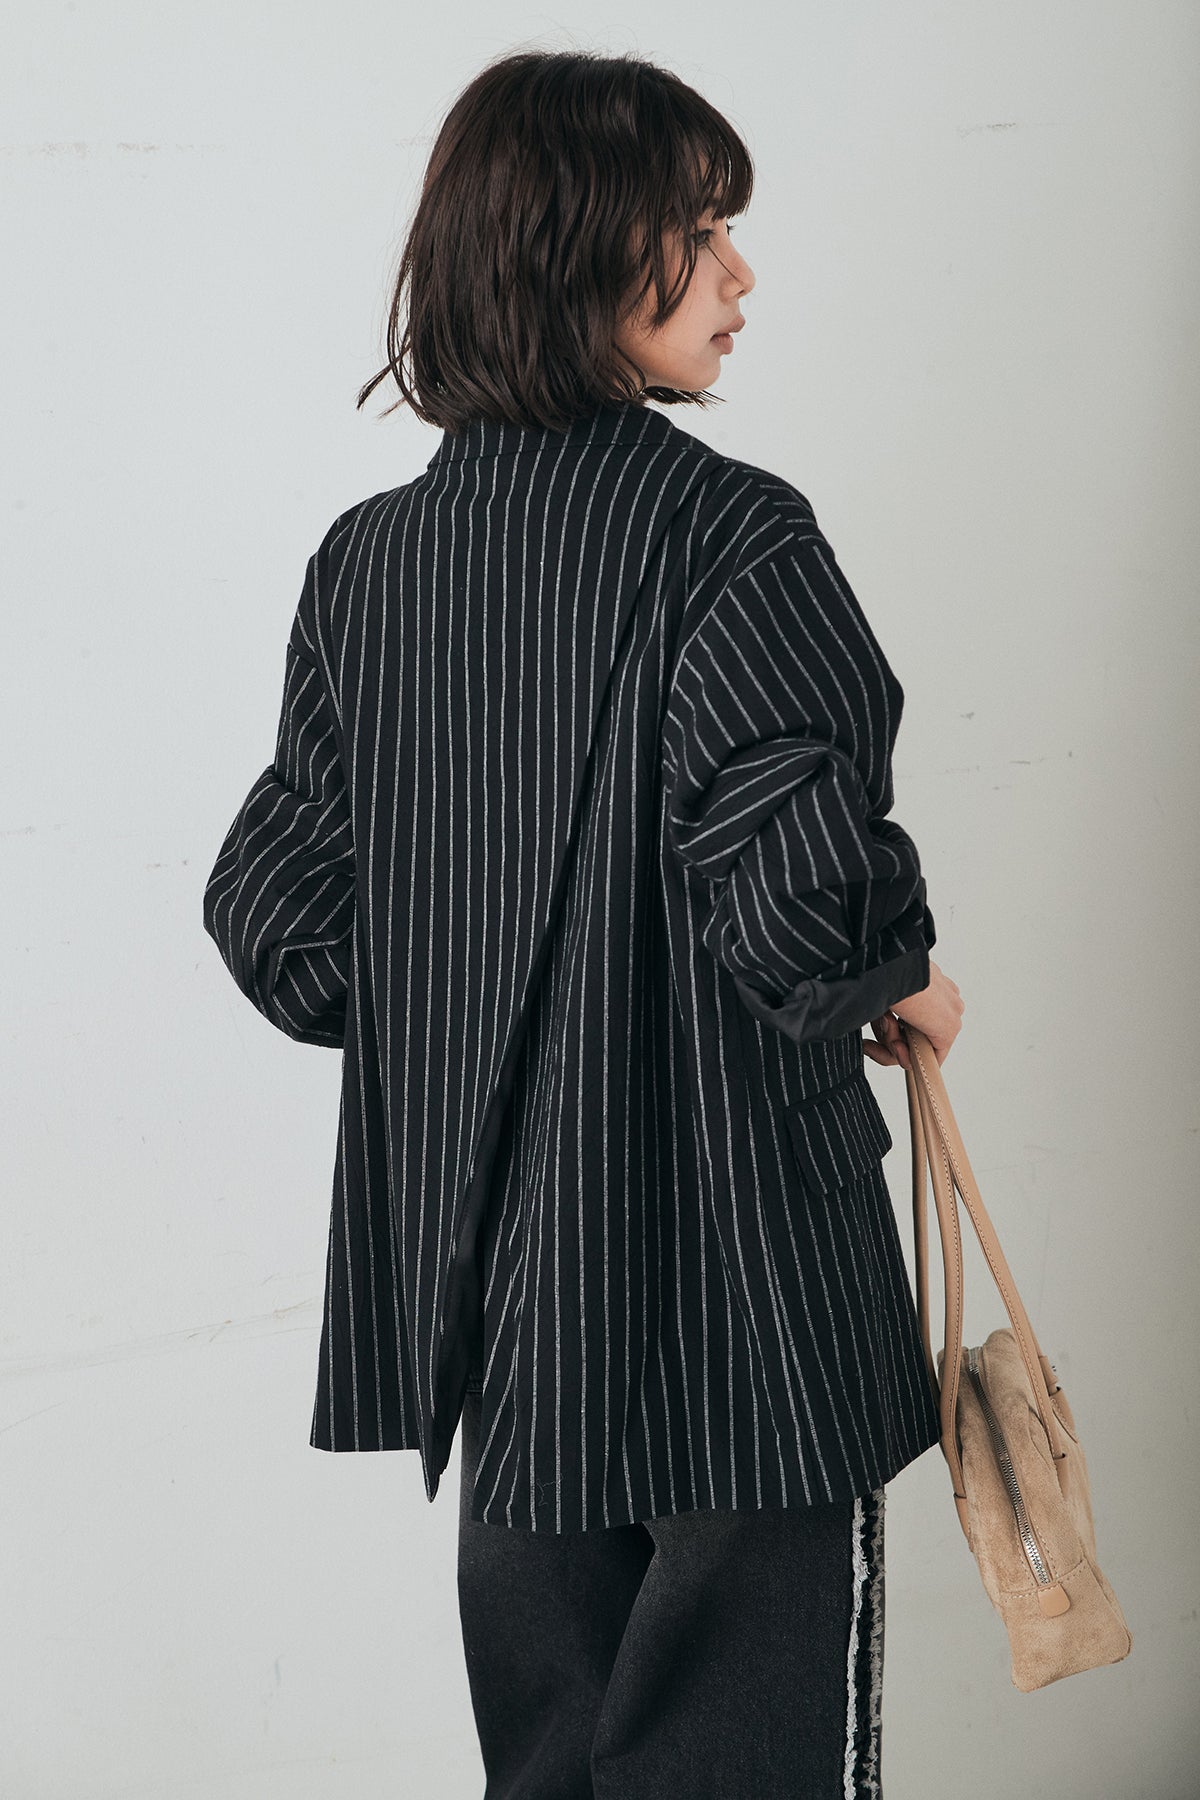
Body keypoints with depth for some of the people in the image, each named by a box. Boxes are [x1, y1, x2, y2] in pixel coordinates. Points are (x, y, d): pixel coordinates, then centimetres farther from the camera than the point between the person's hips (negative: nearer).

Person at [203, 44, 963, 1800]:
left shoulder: (370, 558, 4)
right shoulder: (725, 536, -15)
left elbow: (279, 915, 5)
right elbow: (799, 888, -26)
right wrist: (902, 983, -6)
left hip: (488, 1280, 7)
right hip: (727, 1276, -6)